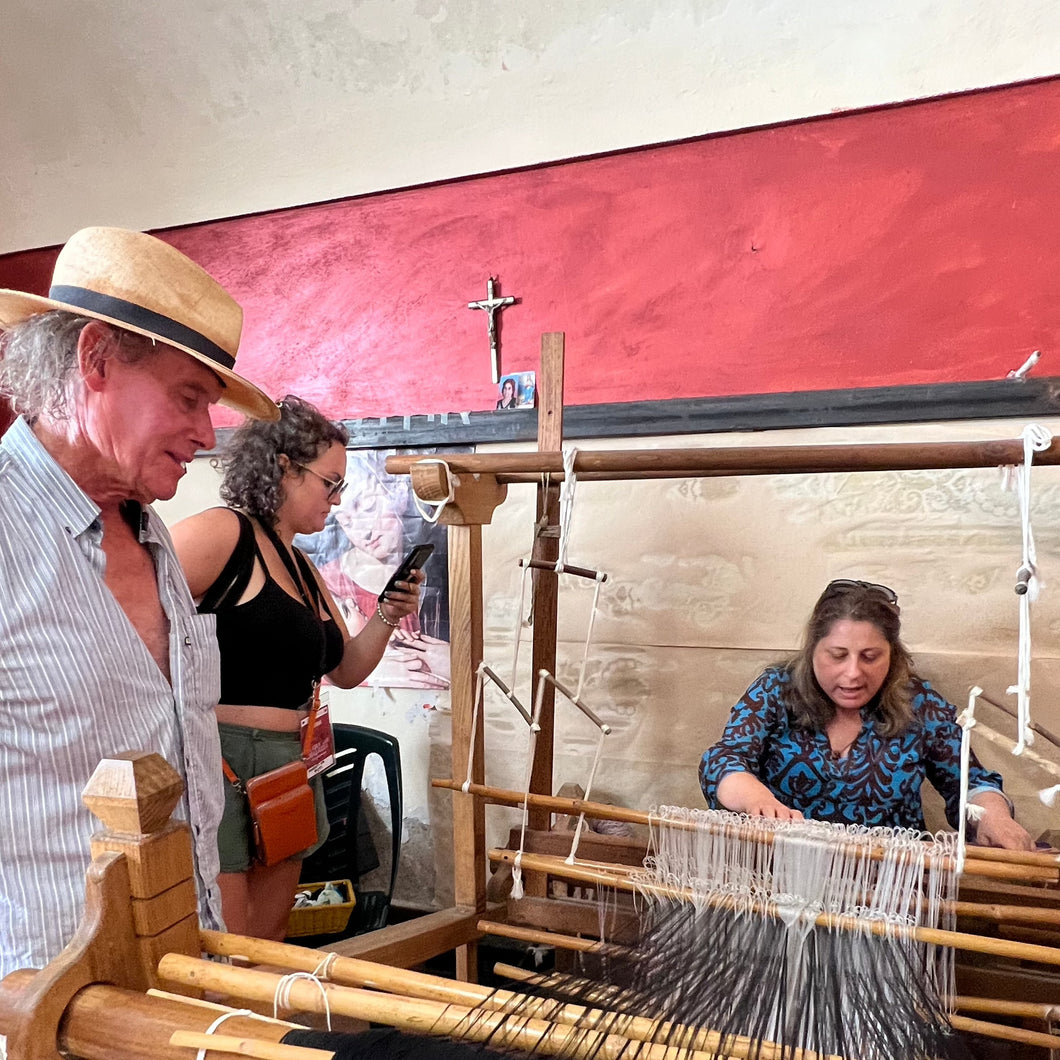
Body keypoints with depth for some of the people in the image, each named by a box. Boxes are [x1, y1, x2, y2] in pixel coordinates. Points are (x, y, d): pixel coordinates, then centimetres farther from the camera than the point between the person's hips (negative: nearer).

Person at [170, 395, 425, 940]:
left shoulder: (301, 566, 15)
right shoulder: (222, 533, -12)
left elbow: (346, 669, 19)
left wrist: (387, 618, 3)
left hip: (290, 770, 9)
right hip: (222, 767, -8)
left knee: (269, 941, 19)